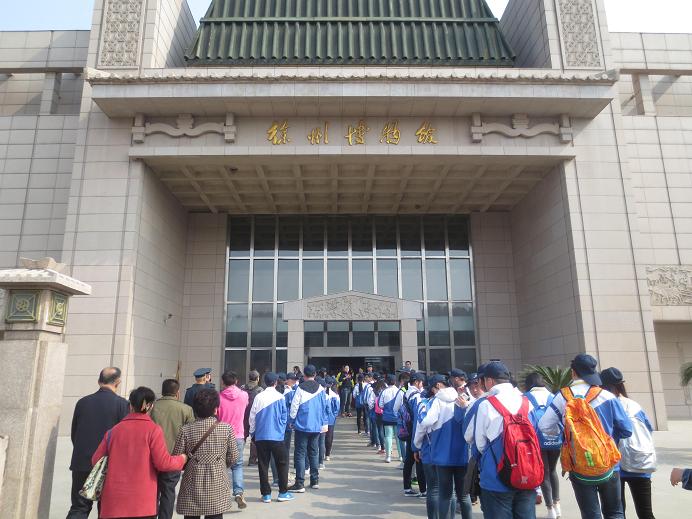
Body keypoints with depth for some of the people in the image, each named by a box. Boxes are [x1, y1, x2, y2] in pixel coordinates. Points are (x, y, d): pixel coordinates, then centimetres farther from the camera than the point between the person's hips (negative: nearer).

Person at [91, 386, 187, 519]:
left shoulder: (114, 430, 5)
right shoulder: (153, 430, -7)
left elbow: (96, 460, 10)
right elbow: (163, 463, -11)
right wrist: (182, 459, 7)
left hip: (113, 502, 3)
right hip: (142, 503, -3)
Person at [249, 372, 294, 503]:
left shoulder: (259, 397, -2)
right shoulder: (280, 397, -6)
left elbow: (252, 417, 2)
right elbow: (284, 417, -1)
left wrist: (252, 433, 14)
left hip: (260, 436, 2)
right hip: (277, 436, -2)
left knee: (263, 465, 9)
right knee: (282, 463, 11)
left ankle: (266, 494, 12)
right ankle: (283, 492, 12)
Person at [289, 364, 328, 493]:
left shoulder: (301, 388, -12)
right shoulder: (320, 389, 1)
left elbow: (294, 407, -10)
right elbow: (324, 408, 7)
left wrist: (292, 421, 4)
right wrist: (324, 423, 15)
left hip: (302, 426, -4)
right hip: (316, 426, 5)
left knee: (300, 454, 1)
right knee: (314, 453, 15)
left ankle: (300, 484, 0)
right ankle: (315, 481, 20)